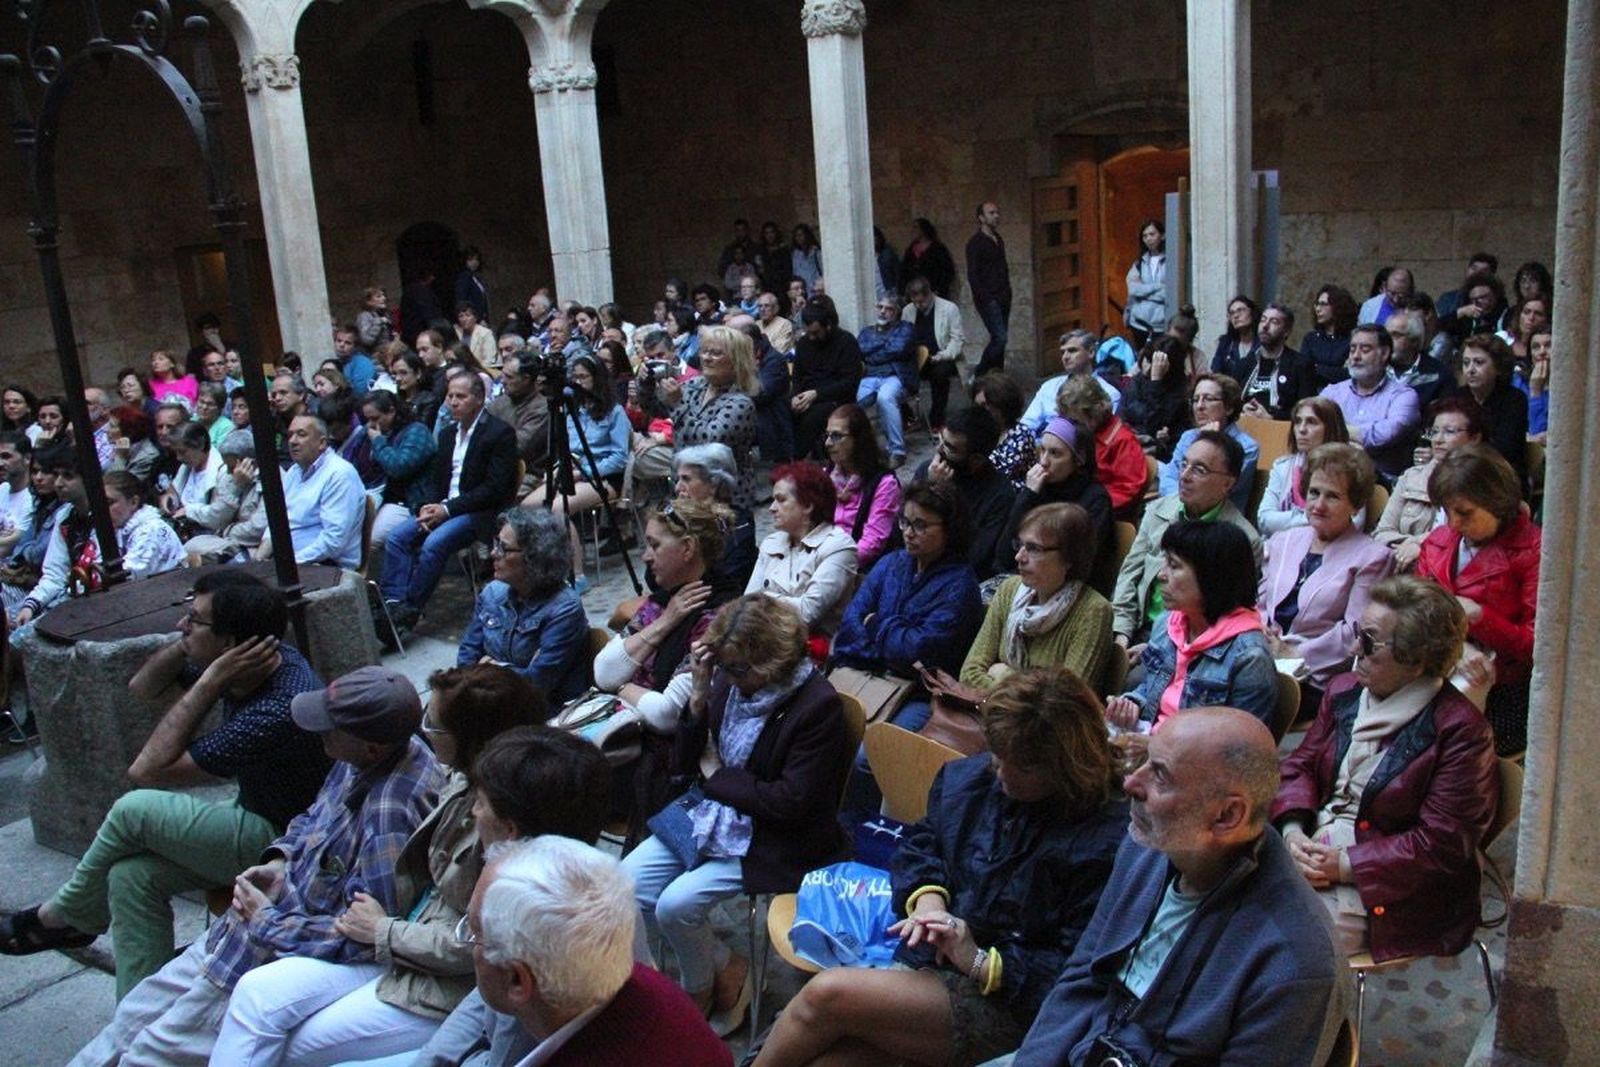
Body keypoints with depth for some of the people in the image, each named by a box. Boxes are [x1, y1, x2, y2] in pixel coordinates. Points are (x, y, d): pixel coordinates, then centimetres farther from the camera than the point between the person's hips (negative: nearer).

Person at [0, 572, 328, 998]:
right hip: (257, 822, 9)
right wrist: (187, 644, -9)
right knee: (131, 876, -8)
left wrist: (210, 682, -27)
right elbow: (142, 686, 9)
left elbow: (148, 769, -24)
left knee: (135, 810, -16)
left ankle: (63, 916, 12)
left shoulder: (275, 713, -32)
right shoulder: (265, 660, -5)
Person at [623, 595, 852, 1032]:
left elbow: (792, 803, -21)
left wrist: (717, 774, -12)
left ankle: (698, 988, 14)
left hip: (770, 839, -7)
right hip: (711, 813, 7)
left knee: (677, 904, -20)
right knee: (627, 880, -5)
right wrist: (700, 693, -13)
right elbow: (687, 759, 3)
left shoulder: (817, 705, -20)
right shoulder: (728, 680, -3)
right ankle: (723, 967, 10)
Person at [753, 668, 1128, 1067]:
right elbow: (920, 846, 21)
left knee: (828, 993, -22)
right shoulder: (967, 778, 7)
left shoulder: (1107, 839, -13)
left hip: (1002, 1002, -6)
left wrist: (982, 961, -19)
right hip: (921, 960, 6)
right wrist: (927, 895, -1)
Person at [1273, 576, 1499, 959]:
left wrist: (1345, 866, -18)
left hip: (1388, 892, -6)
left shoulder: (1460, 730, -13)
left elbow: (1442, 844, -15)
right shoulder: (1344, 691, 9)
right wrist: (1292, 830, -10)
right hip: (1312, 852, 6)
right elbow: (1301, 765, 10)